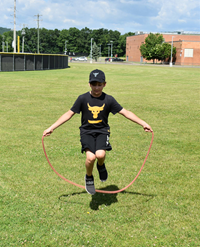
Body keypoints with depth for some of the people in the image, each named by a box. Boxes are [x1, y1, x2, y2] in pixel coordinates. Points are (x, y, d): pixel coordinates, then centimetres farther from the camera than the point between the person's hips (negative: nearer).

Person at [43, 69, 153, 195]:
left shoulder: (109, 100, -3)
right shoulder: (83, 98, -4)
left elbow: (125, 112, 1)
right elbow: (69, 114, 2)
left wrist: (143, 123, -3)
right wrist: (52, 128, -1)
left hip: (102, 131, 0)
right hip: (87, 131, 0)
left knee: (100, 154, -28)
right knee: (90, 157, -25)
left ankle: (101, 165, 12)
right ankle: (89, 177, 9)